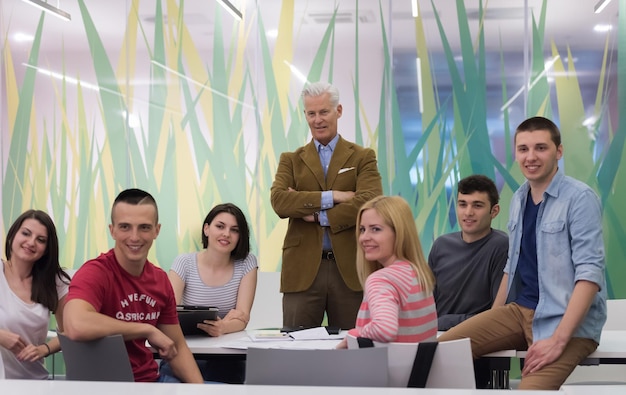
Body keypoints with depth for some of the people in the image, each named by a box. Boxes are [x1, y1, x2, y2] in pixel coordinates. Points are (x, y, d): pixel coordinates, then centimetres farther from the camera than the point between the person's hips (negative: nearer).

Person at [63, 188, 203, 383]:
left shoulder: (160, 279, 3)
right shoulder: (95, 273, -18)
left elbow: (177, 348, 10)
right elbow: (77, 326, -37)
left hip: (151, 380, 7)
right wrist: (149, 330, -25)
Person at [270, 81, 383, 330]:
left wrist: (318, 215, -11)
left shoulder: (363, 158, 8)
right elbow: (278, 201, -7)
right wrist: (331, 197, -14)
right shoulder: (291, 160, 12)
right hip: (302, 270, 1)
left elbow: (369, 202, -10)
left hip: (350, 269, -1)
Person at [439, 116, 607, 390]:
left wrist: (558, 340, -25)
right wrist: (489, 328, 12)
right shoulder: (518, 199, 11)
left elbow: (590, 272, -18)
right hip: (519, 310, 7)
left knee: (530, 388, -31)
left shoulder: (580, 198, -10)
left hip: (567, 320, -6)